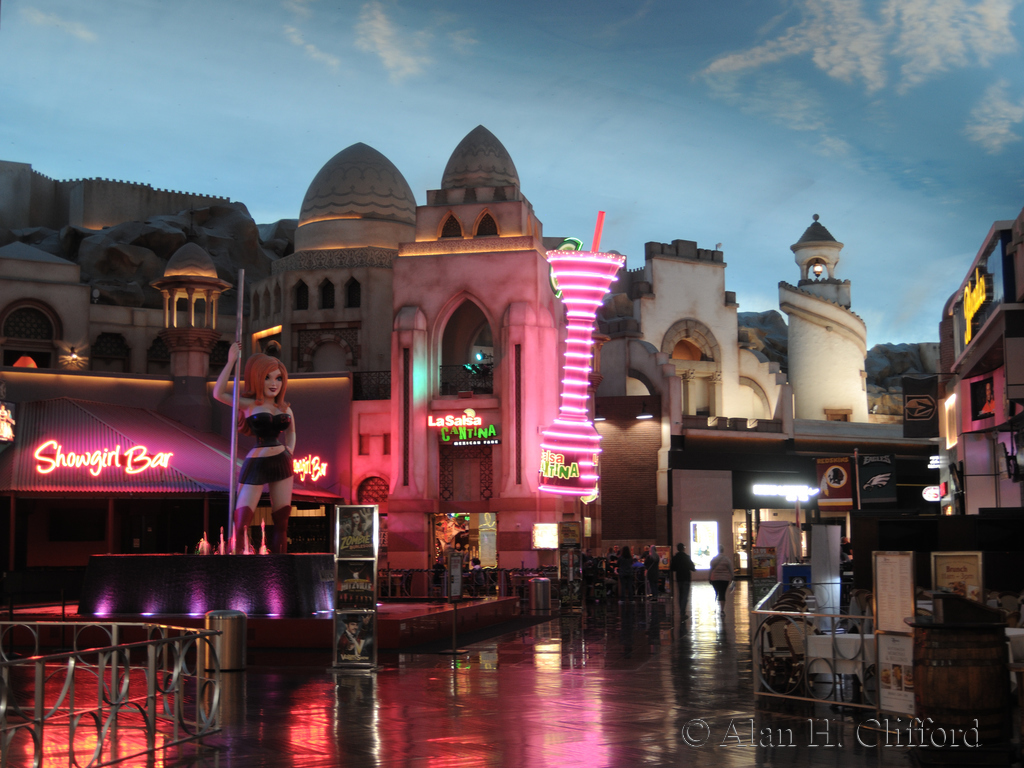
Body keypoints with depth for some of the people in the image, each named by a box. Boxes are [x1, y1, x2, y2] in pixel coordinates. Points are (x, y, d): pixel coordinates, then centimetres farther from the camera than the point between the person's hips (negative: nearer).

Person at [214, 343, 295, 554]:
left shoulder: (285, 408, 10)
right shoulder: (250, 405, -4)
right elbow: (219, 393, -19)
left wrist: (290, 449, 8)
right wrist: (231, 361, -21)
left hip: (282, 464, 5)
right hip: (256, 464, -5)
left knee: (281, 521, 7)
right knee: (241, 522, -11)